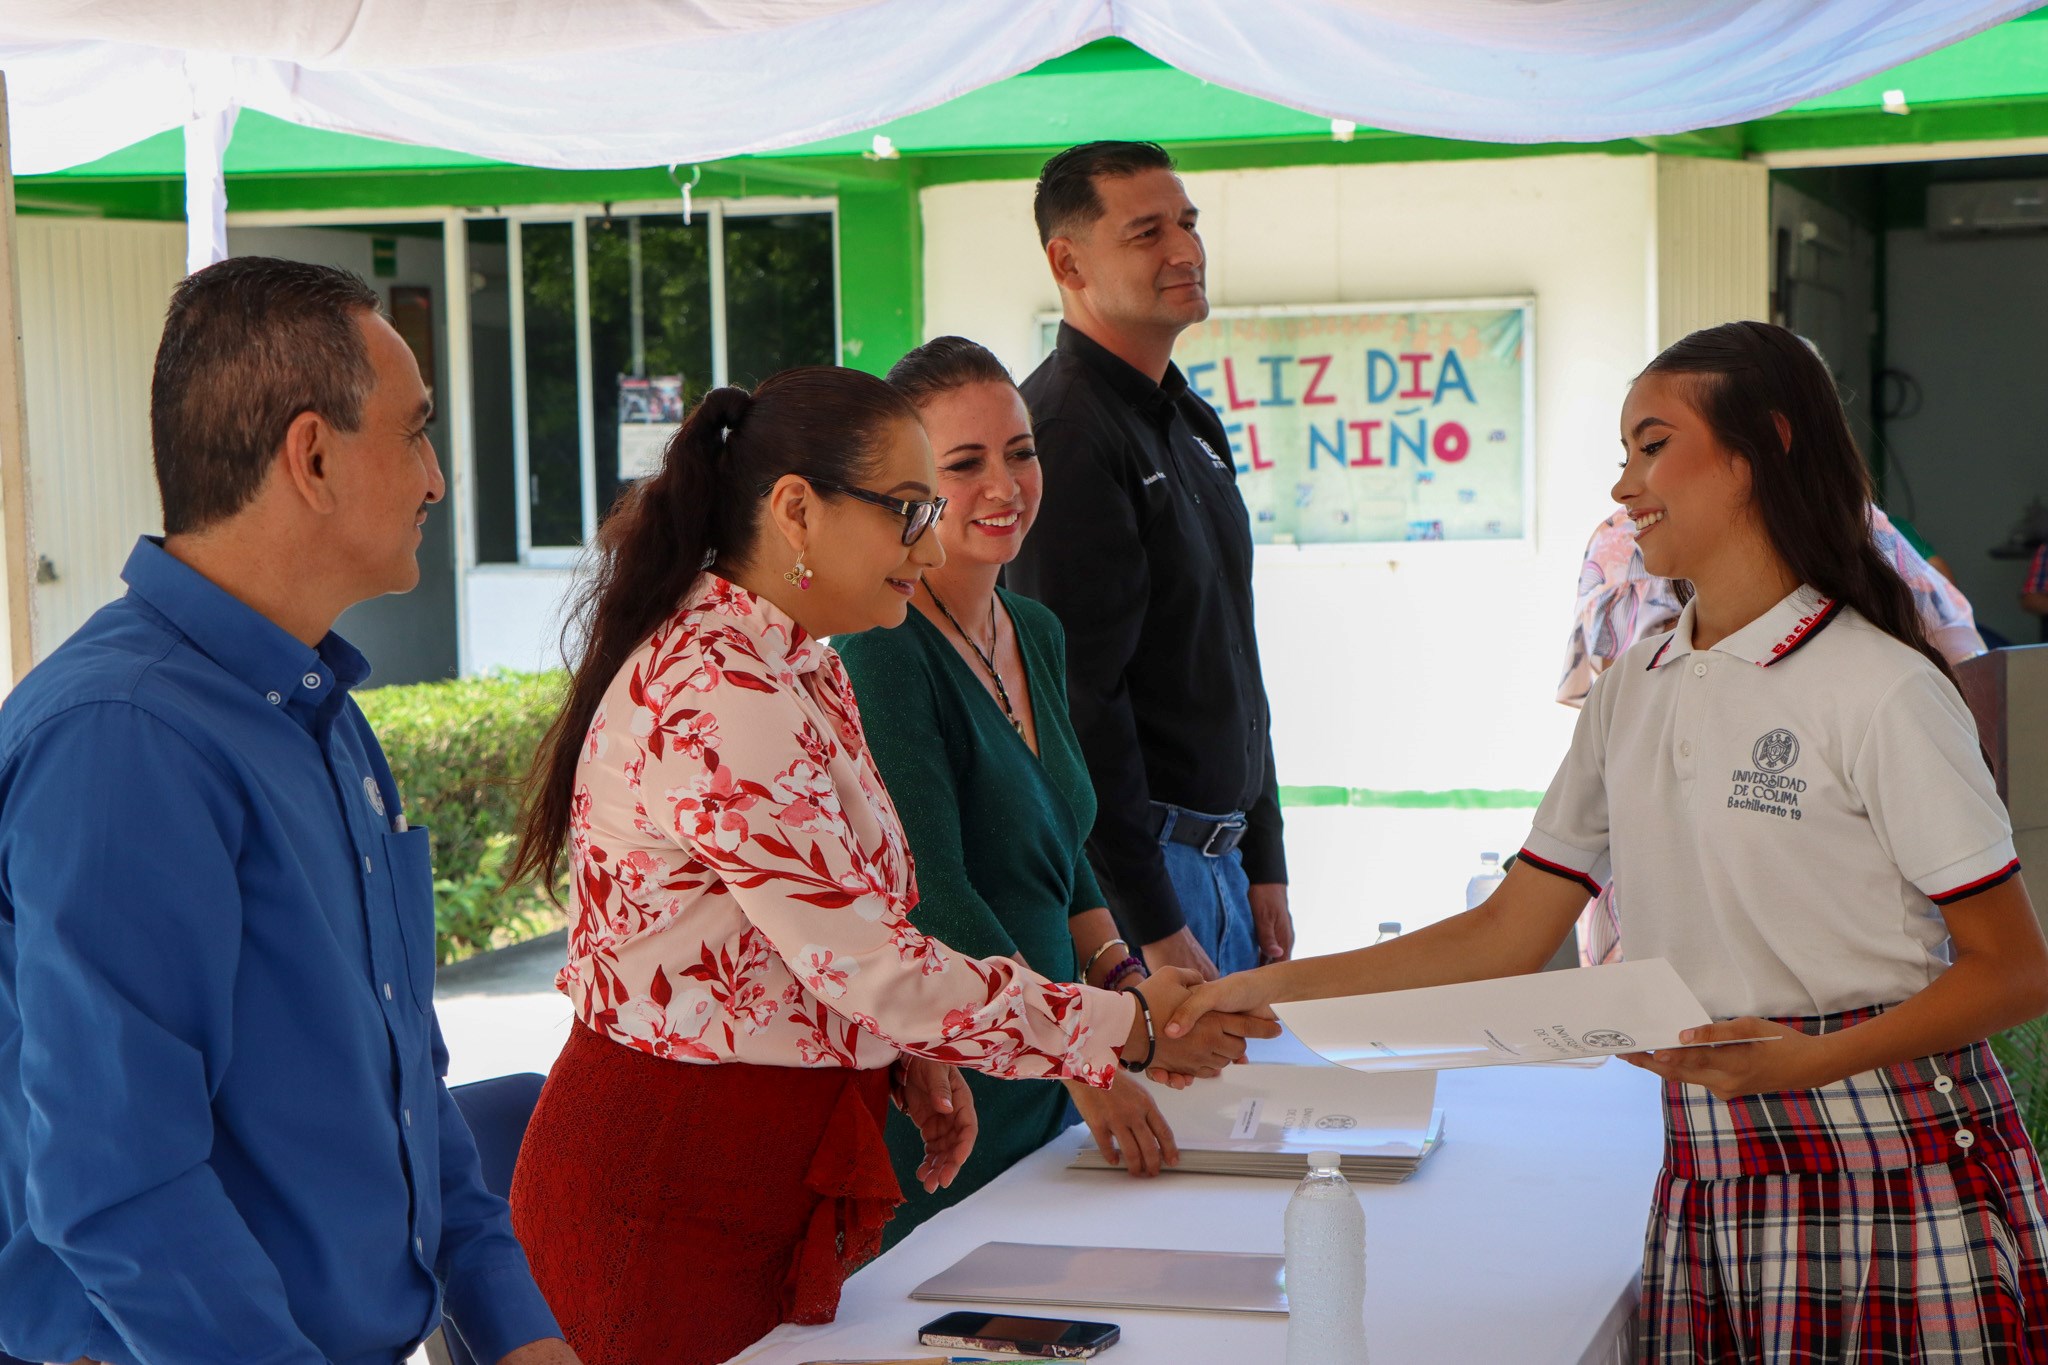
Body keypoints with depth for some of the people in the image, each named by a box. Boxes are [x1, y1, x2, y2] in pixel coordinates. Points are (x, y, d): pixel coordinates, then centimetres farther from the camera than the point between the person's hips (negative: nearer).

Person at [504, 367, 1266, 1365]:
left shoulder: (802, 667, 10)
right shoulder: (712, 699, -22)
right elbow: (869, 964, -25)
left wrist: (903, 1054, 4)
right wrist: (1128, 1027, -18)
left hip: (786, 1162, 9)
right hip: (670, 1190, -9)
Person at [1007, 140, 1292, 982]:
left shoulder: (1190, 424, 15)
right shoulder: (1063, 431, -15)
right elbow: (1078, 699, -20)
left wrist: (1264, 864, 17)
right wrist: (1154, 927, -21)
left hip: (1220, 860, 9)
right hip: (1130, 870, -9)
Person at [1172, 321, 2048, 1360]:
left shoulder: (1881, 689, -8)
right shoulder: (1633, 691, 12)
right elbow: (1507, 936, 13)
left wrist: (1800, 1058, -21)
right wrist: (1273, 988, 7)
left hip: (1888, 1180, -5)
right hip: (1710, 1184, 5)